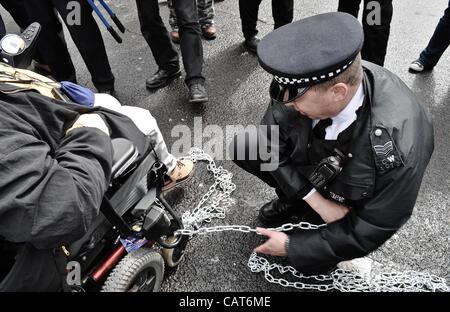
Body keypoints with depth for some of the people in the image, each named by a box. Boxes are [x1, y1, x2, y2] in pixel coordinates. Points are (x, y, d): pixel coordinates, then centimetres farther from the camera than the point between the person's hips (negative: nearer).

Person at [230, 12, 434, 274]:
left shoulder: (398, 151, -40)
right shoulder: (306, 83, -30)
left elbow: (369, 231, -27)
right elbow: (272, 142, -15)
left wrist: (292, 246, -19)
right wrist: (316, 200, -22)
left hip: (353, 202, -3)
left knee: (308, 262, -20)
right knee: (242, 146, -10)